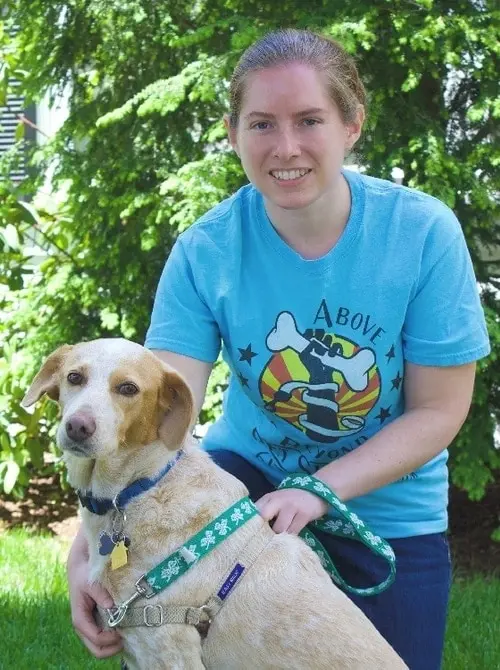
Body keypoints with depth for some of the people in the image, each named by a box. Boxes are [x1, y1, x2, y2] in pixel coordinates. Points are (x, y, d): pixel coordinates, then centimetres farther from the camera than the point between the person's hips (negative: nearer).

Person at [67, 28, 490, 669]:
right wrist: (89, 548, -41)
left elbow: (439, 411, -14)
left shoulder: (423, 232, -19)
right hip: (251, 466, 0)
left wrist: (320, 490, -27)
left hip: (390, 508, 1)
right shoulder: (206, 250, -17)